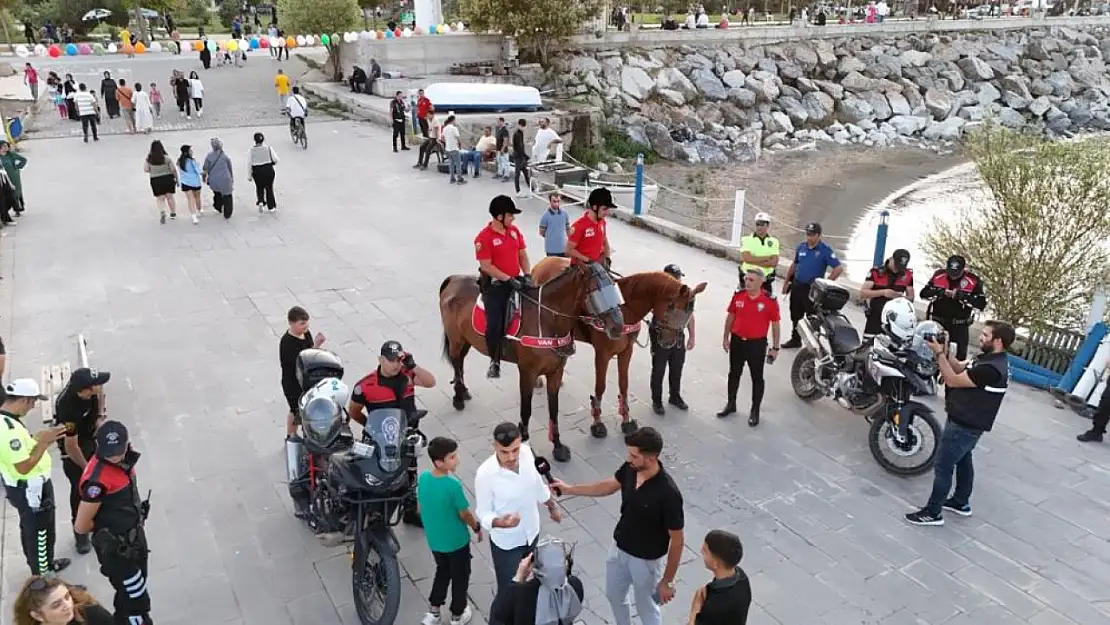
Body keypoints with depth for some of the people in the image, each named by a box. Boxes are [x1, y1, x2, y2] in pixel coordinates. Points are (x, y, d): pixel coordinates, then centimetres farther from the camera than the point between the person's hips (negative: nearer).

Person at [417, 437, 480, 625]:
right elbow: (465, 514, -19)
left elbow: (420, 507, 1)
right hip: (456, 541, -5)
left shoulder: (423, 479, -13)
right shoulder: (454, 485, -31)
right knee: (460, 577, 18)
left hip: (434, 539, 5)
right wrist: (477, 528, 1)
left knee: (442, 572, 29)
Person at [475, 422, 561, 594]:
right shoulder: (485, 474, -33)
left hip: (532, 532, 6)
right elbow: (483, 513, -19)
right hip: (506, 542, -5)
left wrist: (552, 506, 16)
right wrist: (499, 522, -41)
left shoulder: (526, 452, -18)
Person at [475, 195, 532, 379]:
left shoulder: (514, 231, 6)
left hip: (516, 281, 6)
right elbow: (486, 266, -16)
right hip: (495, 285, -6)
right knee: (495, 324, -8)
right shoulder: (484, 237, -14)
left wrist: (527, 275, -5)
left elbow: (522, 255, 11)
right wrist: (508, 279, -20)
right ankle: (494, 361, 11)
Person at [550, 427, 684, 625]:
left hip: (646, 560, -7)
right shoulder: (629, 469, -15)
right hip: (619, 548, 7)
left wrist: (667, 581, -15)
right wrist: (569, 489, 9)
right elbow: (610, 485, 8)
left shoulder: (667, 493, -35)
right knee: (614, 595, 28)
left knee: (647, 609, 18)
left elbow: (677, 540, -23)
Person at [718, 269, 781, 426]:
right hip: (737, 341, 3)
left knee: (757, 378, 9)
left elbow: (775, 325, -6)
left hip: (757, 344, -3)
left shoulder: (770, 301, -15)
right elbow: (730, 317, 6)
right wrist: (726, 338, 8)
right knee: (734, 374, 17)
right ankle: (731, 404, 35)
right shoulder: (738, 295, -7)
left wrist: (775, 347, -5)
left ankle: (755, 411, 23)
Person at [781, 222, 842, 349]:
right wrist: (786, 282, 16)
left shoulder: (825, 250, -12)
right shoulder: (801, 246, 5)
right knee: (795, 315, 16)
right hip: (796, 286, 6)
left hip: (812, 289, -6)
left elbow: (838, 268, -15)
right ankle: (795, 339, 30)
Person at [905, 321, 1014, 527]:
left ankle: (933, 513, 8)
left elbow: (953, 380, -24)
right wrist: (945, 351, -5)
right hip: (968, 422, 10)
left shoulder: (991, 368, -30)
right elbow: (961, 369, 9)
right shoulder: (992, 358, 3)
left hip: (964, 425, -10)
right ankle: (961, 502, 40)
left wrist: (939, 354, -19)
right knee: (963, 461, 24)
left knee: (943, 467, -2)